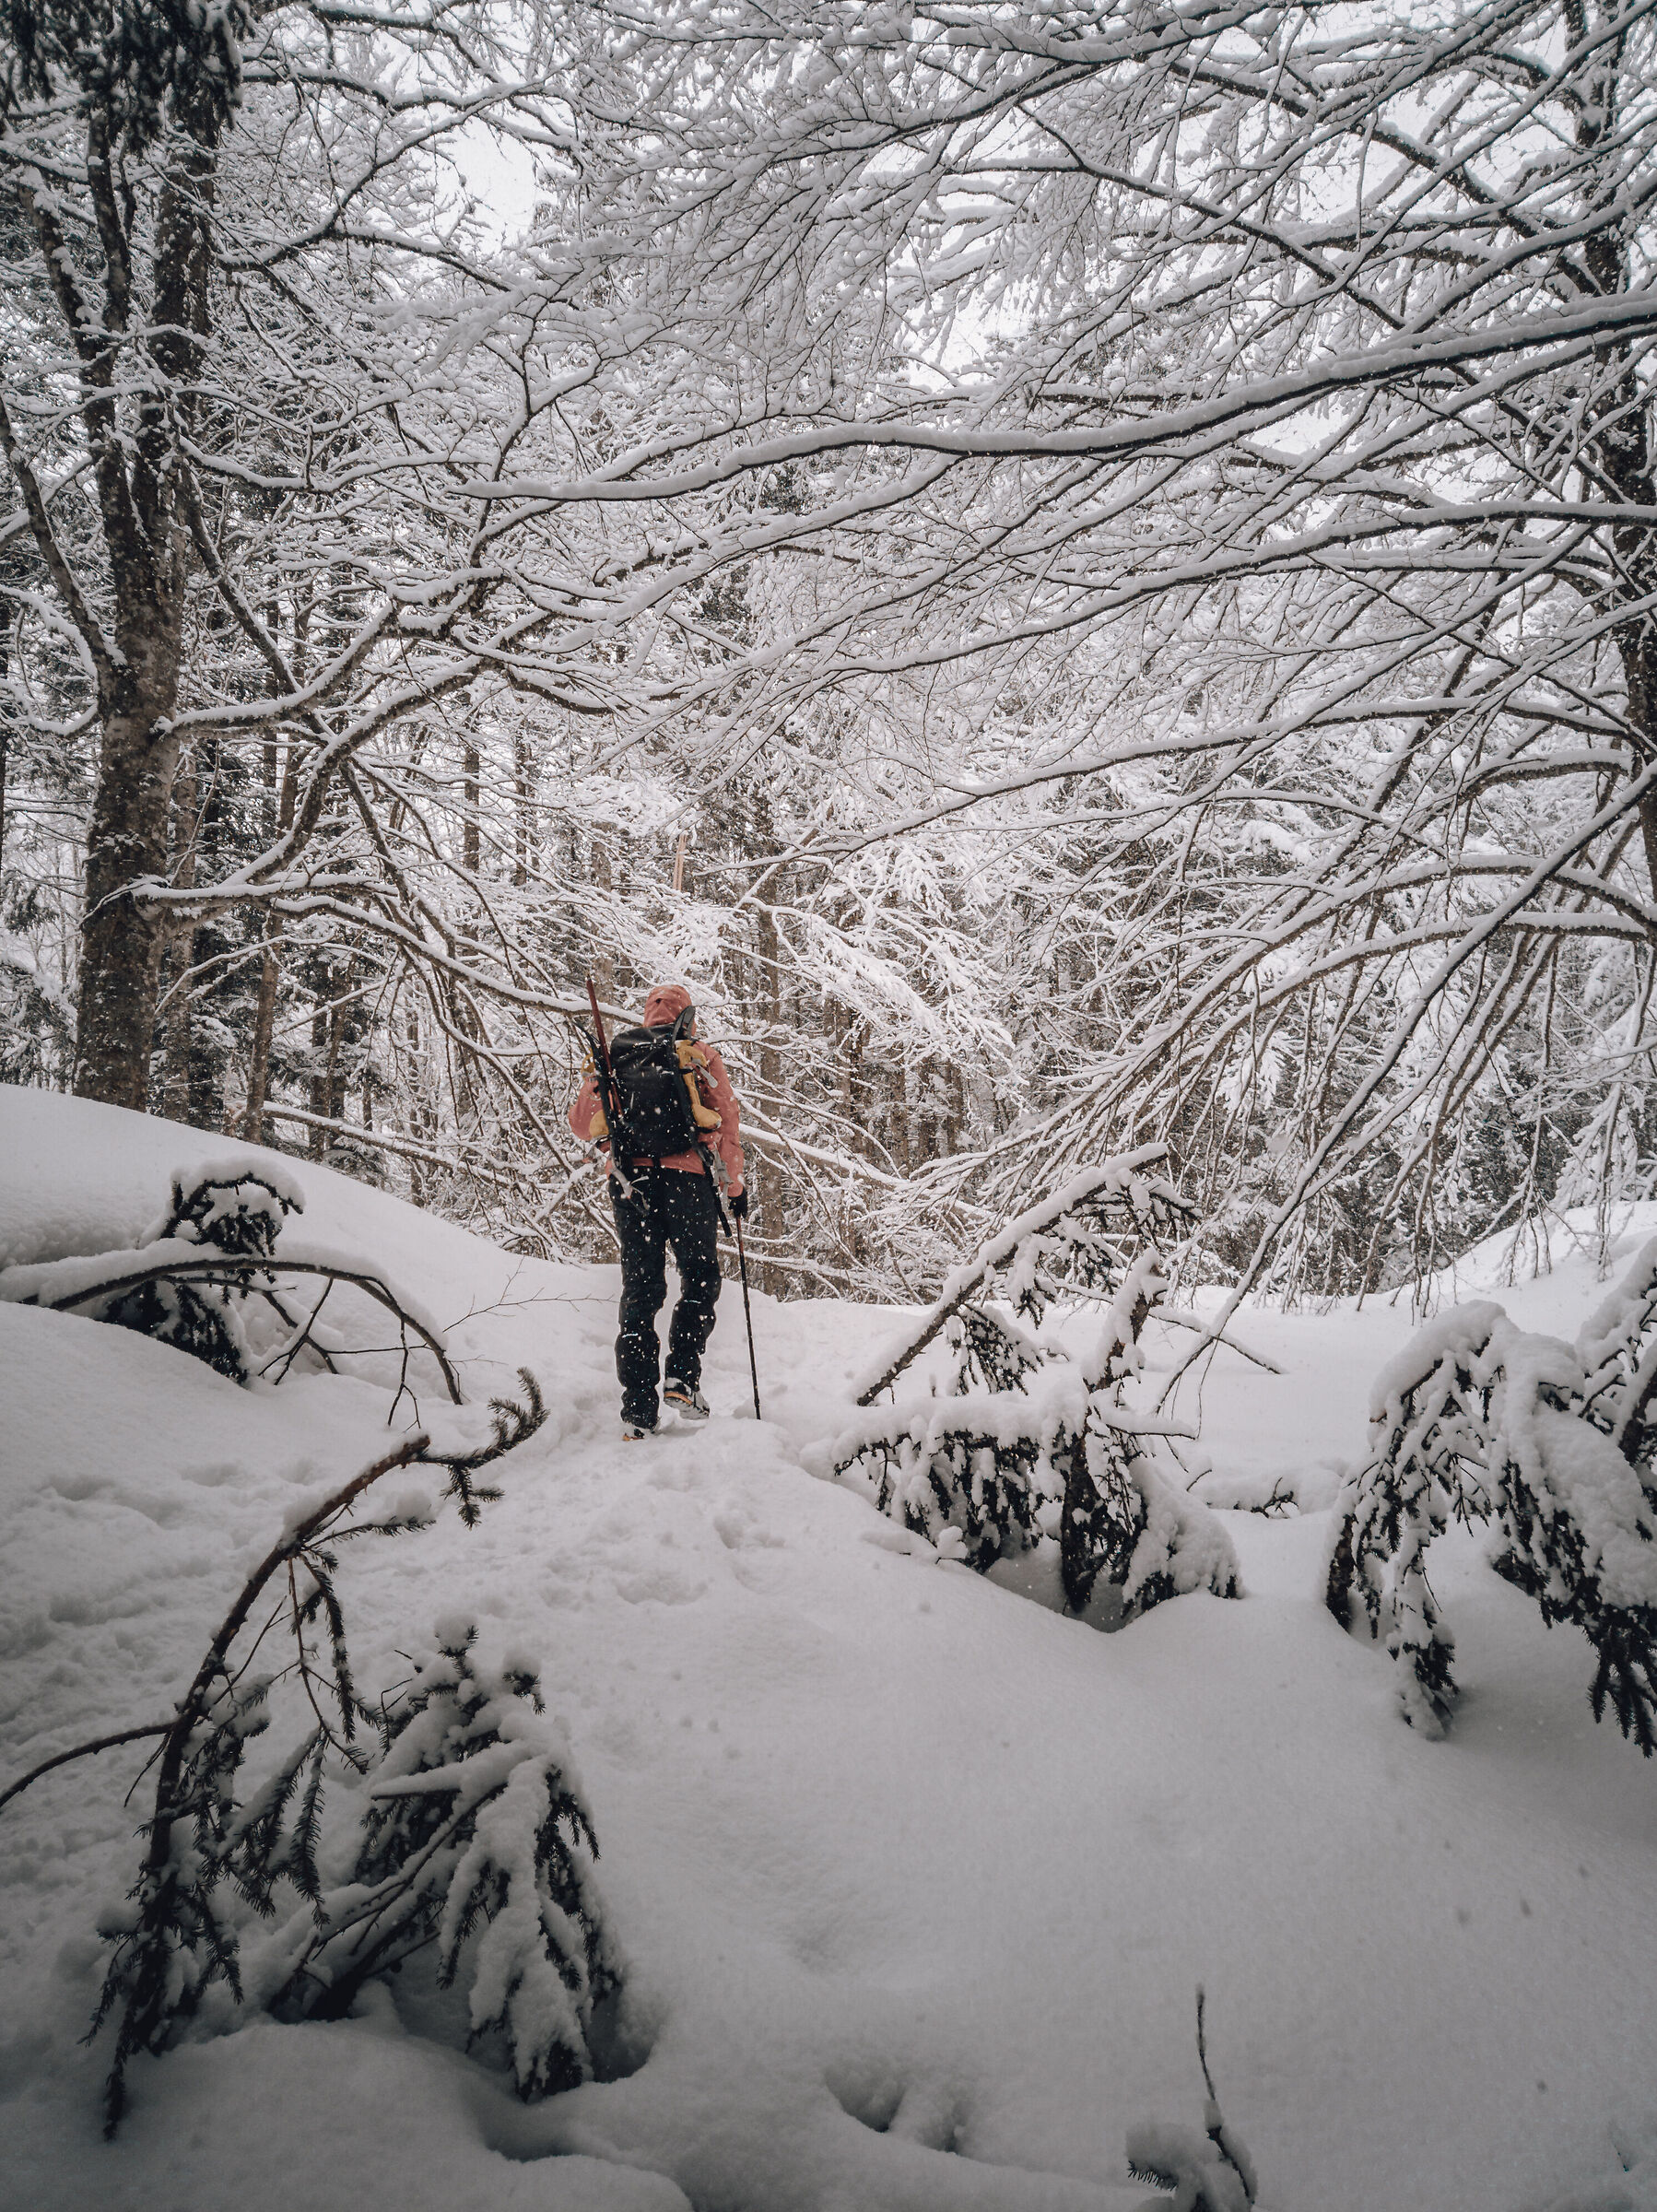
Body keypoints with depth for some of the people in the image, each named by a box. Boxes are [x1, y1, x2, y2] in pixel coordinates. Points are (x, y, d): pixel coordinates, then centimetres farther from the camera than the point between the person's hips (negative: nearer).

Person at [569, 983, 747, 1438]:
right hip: (688, 1175, -2)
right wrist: (734, 1185, 12)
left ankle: (638, 1408, -1)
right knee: (700, 1279, 10)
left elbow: (582, 1124, 18)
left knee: (640, 1290, 5)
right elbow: (727, 1122, 6)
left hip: (630, 1179, 3)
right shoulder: (701, 1056, 10)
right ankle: (682, 1375, -8)